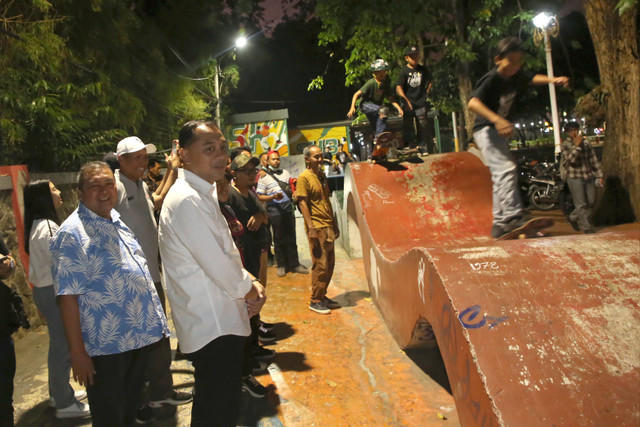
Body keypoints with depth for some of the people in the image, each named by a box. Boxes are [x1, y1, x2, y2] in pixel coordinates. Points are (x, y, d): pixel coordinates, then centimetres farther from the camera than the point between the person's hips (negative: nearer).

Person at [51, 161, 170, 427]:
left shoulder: (117, 221, 9)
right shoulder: (72, 234, -15)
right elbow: (67, 296, -18)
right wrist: (77, 352, -19)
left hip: (138, 337, 7)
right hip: (106, 347, -7)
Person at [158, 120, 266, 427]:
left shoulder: (203, 193, 13)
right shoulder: (187, 201, -22)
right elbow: (220, 267, -22)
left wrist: (251, 283, 2)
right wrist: (251, 291, -4)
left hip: (219, 320, 10)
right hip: (213, 325, -10)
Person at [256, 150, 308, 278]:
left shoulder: (285, 173, 13)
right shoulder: (264, 177, -1)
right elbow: (260, 197, -5)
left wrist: (294, 194, -2)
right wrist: (273, 197, -20)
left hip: (288, 209, 4)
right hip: (275, 211, -4)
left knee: (291, 238, 7)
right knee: (279, 239, 4)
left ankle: (294, 264, 15)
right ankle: (281, 265, 15)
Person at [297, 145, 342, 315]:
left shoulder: (321, 175, 15)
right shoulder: (304, 177, -10)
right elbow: (303, 204, -14)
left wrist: (334, 224, 20)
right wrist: (311, 228, -19)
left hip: (328, 226, 8)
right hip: (316, 227, -8)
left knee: (330, 263, 12)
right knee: (320, 265, -4)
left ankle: (322, 296, 24)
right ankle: (315, 301, 7)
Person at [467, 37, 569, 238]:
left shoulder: (516, 75, 3)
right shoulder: (491, 79, -21)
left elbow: (531, 78, 25)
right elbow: (473, 102, -36)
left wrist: (553, 80, 7)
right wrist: (497, 120, -49)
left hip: (501, 130, 10)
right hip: (486, 129, -10)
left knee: (501, 176, 10)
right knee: (506, 169, -25)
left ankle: (499, 224, 16)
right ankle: (514, 217, -32)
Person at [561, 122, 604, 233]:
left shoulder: (586, 143, 12)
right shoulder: (566, 144, -3)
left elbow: (593, 160, 15)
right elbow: (570, 159, -19)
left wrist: (599, 176, 12)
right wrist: (577, 146, -21)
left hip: (589, 177, 5)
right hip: (574, 177, -5)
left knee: (590, 202, 8)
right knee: (581, 204, -4)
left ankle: (573, 217, 31)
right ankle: (587, 228, 2)